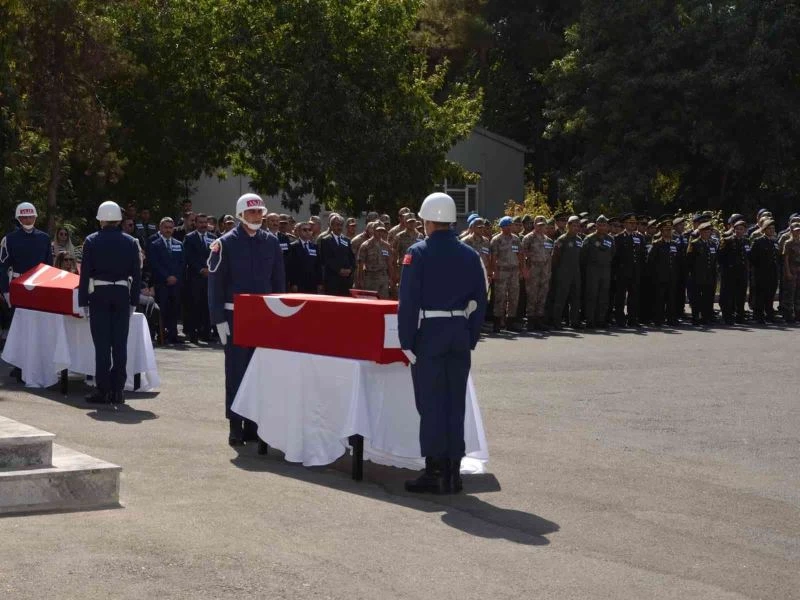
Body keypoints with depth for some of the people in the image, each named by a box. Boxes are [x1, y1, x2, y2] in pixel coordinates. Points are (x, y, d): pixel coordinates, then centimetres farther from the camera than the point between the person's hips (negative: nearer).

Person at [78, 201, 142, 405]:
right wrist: (134, 300, 11)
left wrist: (83, 301, 0)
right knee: (120, 344, 4)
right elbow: (136, 273, 5)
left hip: (99, 295, -2)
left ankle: (102, 390, -1)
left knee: (102, 344, 0)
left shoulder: (91, 241, -3)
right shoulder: (130, 242, 3)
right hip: (122, 295, 2)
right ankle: (118, 390, 5)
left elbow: (85, 273, -5)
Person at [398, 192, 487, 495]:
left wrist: (406, 341, -7)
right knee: (456, 402, 9)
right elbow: (479, 300, 9)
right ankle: (453, 472, 13)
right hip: (460, 334, 5)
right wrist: (471, 338, 14)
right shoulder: (469, 255, 7)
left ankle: (436, 472, 0)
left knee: (431, 403, 0)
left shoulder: (418, 253, -8)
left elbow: (408, 301, -11)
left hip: (428, 334, -5)